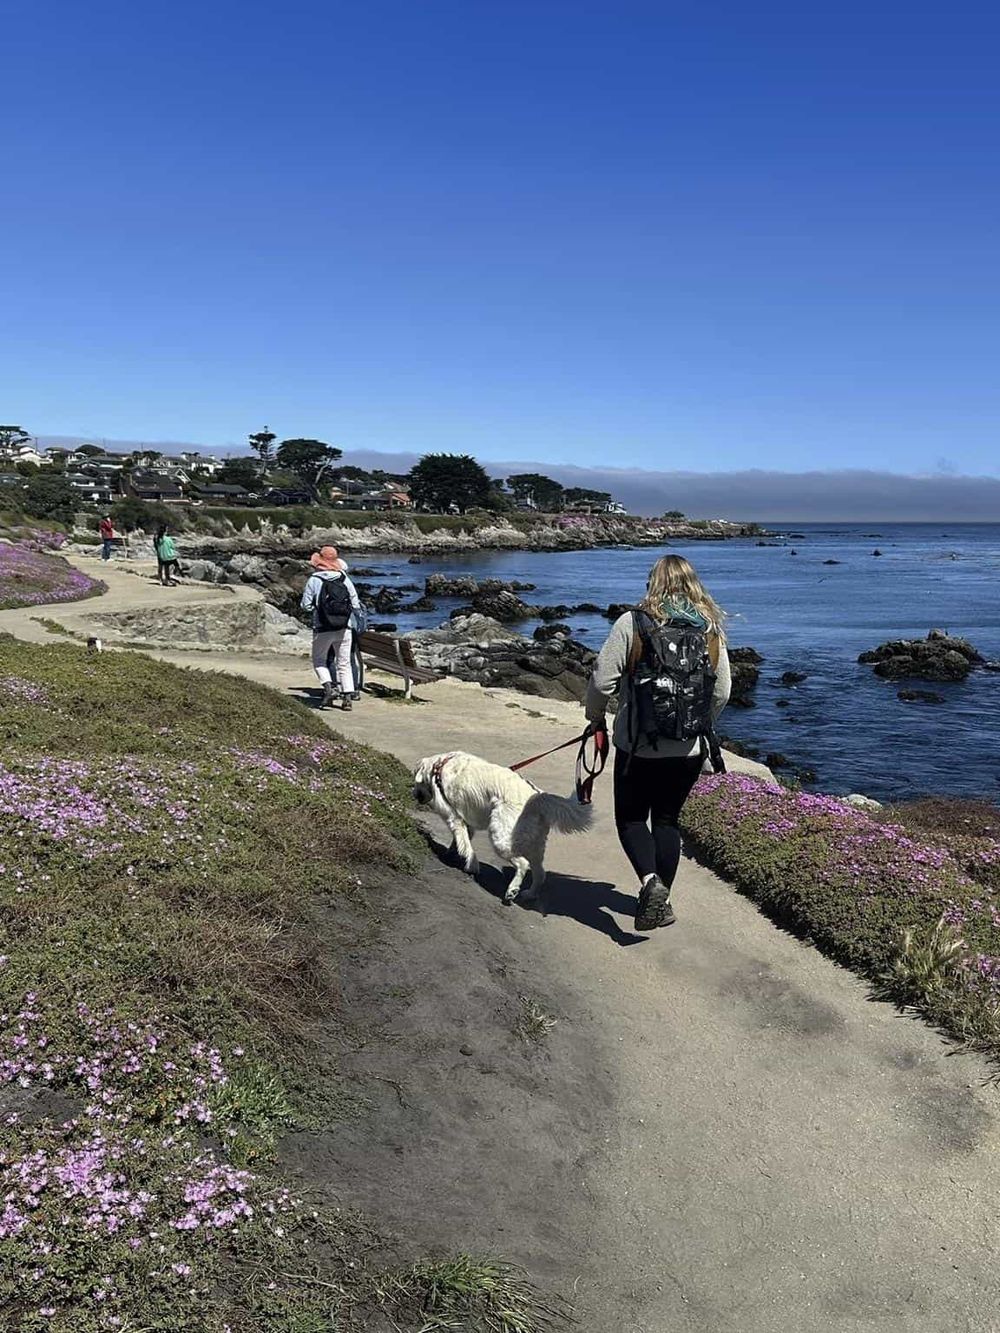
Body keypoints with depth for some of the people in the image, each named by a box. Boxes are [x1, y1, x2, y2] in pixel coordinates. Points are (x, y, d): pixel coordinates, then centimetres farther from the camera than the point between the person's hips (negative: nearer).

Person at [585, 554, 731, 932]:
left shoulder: (632, 623, -10)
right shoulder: (711, 629, 2)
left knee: (631, 816, 13)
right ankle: (661, 900, 24)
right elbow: (722, 694, 6)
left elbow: (602, 681, -11)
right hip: (690, 750, 4)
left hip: (638, 747, -3)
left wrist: (595, 716, 9)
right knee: (667, 819, 18)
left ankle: (650, 882, -11)